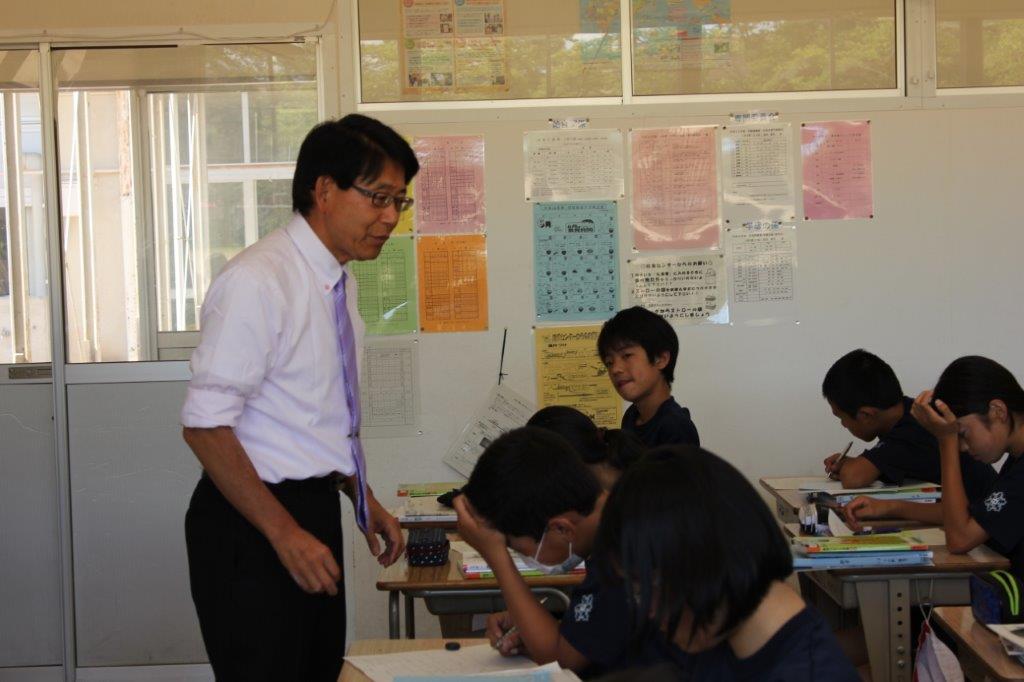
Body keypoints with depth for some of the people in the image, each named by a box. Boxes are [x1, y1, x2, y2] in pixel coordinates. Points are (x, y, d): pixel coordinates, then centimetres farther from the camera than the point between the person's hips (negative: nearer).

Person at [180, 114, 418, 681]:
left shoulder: (338, 283, 9)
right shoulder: (259, 281, -18)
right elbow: (205, 426, -21)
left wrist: (363, 500, 14)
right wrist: (285, 534, -21)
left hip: (313, 509, 9)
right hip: (253, 527, -9)